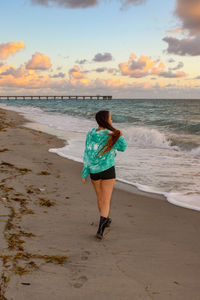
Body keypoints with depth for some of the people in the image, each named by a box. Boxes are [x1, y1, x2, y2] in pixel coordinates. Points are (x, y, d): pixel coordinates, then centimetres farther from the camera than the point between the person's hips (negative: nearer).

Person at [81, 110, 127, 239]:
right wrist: (120, 136, -16)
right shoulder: (112, 137, -16)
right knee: (106, 200, -2)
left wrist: (84, 174, -1)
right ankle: (101, 228, -16)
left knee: (100, 197, 22)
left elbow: (87, 155, -5)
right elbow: (122, 147, 1)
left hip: (94, 171, 5)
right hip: (107, 170, -4)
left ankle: (106, 220, 42)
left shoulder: (90, 134, -5)